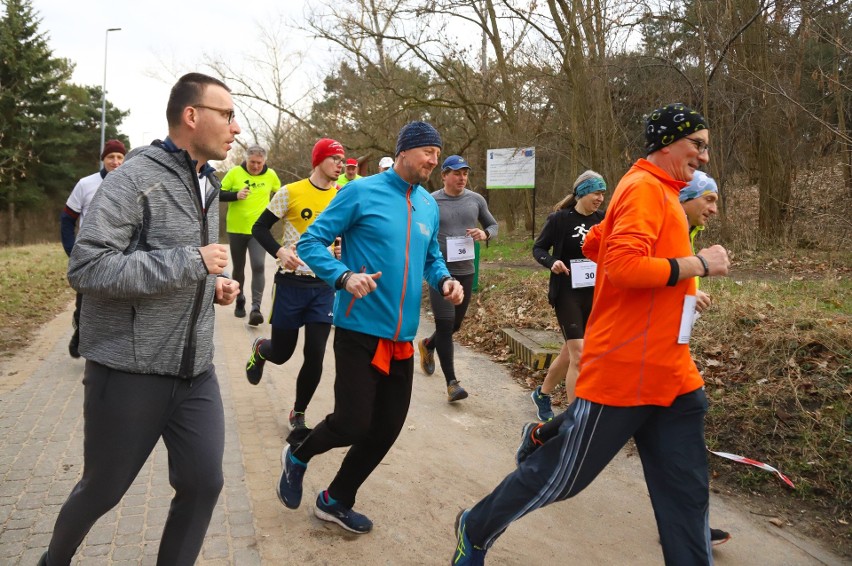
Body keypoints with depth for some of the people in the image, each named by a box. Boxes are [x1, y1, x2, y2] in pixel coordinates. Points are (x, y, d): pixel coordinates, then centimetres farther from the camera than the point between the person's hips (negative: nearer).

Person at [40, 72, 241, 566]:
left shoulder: (208, 185, 11)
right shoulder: (136, 177, -14)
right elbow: (86, 267, -23)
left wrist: (213, 284, 3)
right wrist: (193, 262, -24)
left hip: (195, 372, 6)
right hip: (130, 371, -6)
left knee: (203, 485, 6)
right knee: (102, 490, 13)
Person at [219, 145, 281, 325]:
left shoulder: (271, 175, 0)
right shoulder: (235, 173, -5)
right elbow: (219, 194, -4)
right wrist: (235, 195, -19)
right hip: (236, 229, 1)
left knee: (258, 266, -16)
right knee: (238, 268, 13)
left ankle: (256, 307, -18)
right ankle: (240, 300, 33)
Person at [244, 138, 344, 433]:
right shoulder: (291, 192, -6)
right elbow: (260, 227, -2)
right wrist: (279, 252, -19)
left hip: (325, 286, 3)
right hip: (292, 283, -2)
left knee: (315, 357, -1)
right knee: (281, 353, 7)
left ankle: (298, 414, 21)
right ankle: (259, 349, 45)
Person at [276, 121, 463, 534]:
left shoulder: (429, 205, 10)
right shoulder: (361, 193, -7)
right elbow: (310, 242, -7)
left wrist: (444, 280, 0)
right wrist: (345, 276, -24)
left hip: (402, 337, 6)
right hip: (360, 330, -6)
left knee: (386, 429, 9)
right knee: (353, 423, -8)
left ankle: (336, 501, 31)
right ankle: (298, 456, 27)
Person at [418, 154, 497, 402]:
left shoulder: (476, 200, 4)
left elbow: (493, 225, 14)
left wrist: (485, 234, -8)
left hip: (466, 272, 5)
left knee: (455, 325, 16)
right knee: (445, 325, -6)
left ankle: (428, 345, 47)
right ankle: (452, 382, 2)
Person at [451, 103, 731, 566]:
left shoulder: (660, 192, 16)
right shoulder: (645, 188, -12)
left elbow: (594, 245, 25)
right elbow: (623, 264, -26)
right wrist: (698, 263, -17)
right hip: (625, 369, -9)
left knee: (686, 492, 10)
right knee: (561, 474, 6)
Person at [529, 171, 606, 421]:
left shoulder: (603, 220, 4)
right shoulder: (559, 218, -8)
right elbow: (538, 248, 0)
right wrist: (551, 262, -19)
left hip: (595, 295, 5)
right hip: (567, 294, -5)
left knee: (570, 352, 15)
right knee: (579, 356, -11)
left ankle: (542, 394, 38)